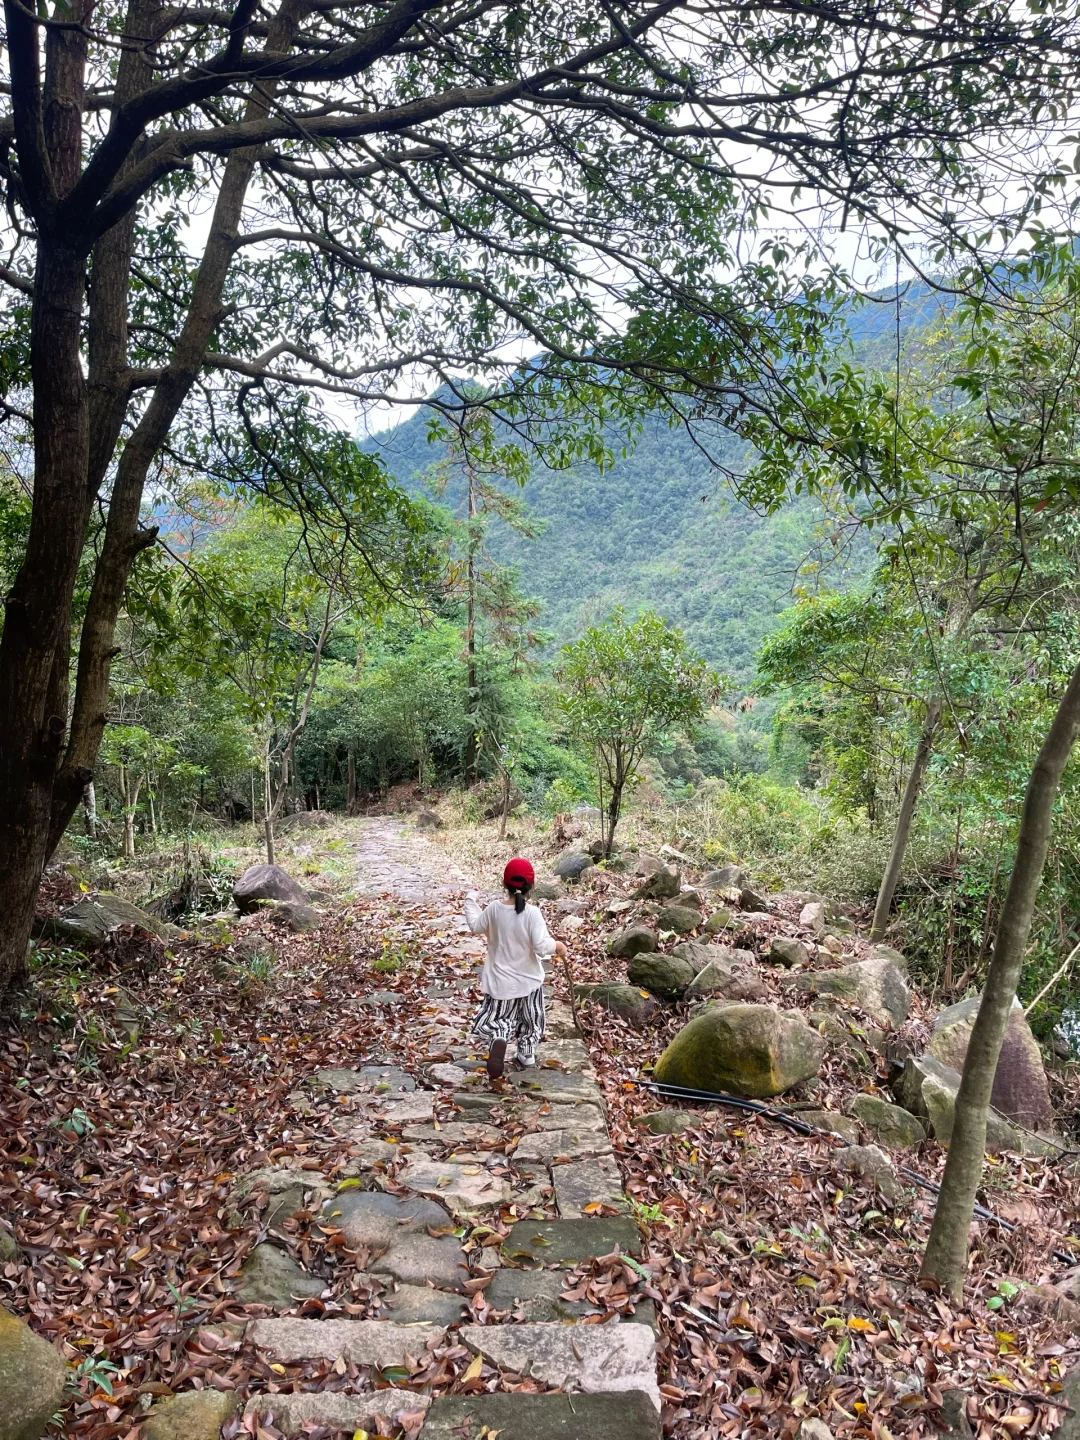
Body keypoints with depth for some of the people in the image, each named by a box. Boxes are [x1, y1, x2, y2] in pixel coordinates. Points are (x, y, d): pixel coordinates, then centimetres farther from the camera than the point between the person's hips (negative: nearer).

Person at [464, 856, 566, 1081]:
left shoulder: (494, 908, -12)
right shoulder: (532, 913, -20)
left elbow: (476, 927, 5)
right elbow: (541, 946, -24)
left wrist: (470, 899, 16)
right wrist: (557, 945, -3)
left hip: (501, 980, 1)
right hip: (529, 979, -1)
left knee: (496, 1018, 13)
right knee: (530, 1021, 23)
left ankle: (498, 1037, -18)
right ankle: (526, 1057, 31)